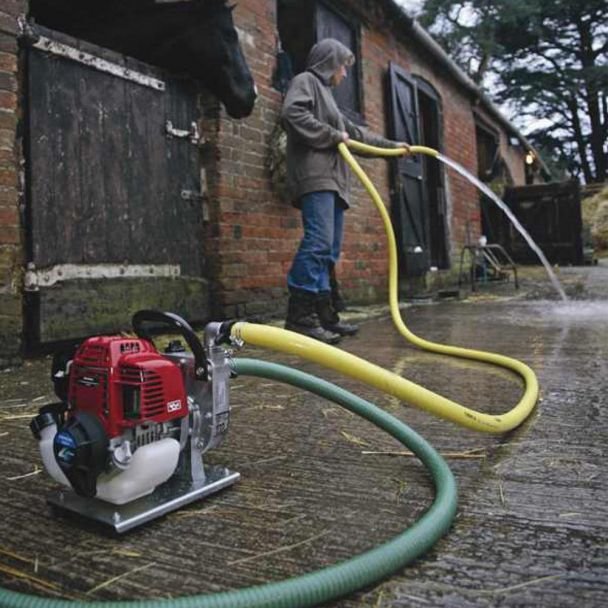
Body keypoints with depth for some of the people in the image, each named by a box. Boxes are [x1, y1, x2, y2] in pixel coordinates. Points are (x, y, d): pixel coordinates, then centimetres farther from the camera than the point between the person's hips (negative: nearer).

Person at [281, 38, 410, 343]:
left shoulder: (325, 92, 34)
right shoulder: (306, 81, 7)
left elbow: (355, 132, 40)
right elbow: (292, 114, -15)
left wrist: (391, 145, 43)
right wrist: (332, 135, -9)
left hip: (332, 179, 10)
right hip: (315, 176, -10)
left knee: (330, 249, 3)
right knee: (319, 243, -22)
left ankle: (322, 313, 3)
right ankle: (299, 315, -25)